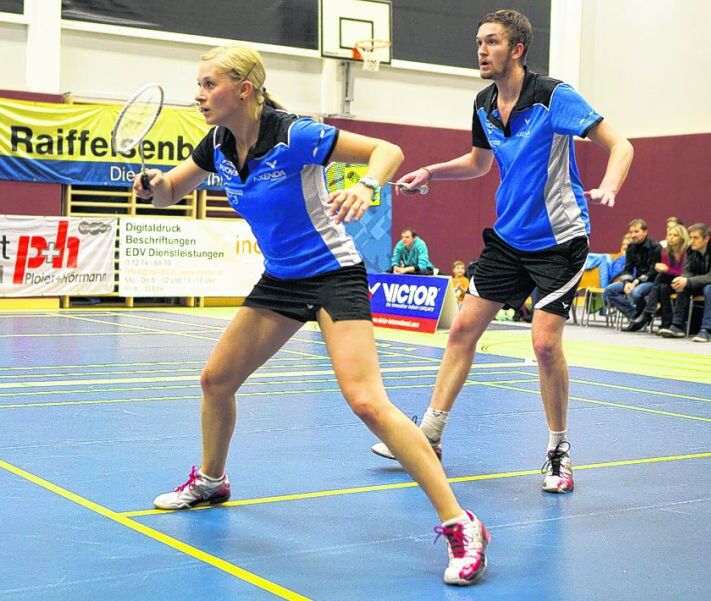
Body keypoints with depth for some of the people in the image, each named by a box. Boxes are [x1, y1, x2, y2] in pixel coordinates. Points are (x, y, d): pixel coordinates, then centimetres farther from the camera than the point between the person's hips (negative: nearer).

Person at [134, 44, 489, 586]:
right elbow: (170, 192, 12)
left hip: (333, 275, -8)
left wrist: (365, 188, -41)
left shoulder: (293, 136, -22)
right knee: (216, 379, 12)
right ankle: (210, 480, 40)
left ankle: (460, 526, -19)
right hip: (279, 279, 8)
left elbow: (388, 150, -19)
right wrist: (156, 184, -13)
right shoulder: (218, 146, -1)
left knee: (366, 401, -22)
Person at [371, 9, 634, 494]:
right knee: (463, 329, 4)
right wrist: (430, 172, 7)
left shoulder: (554, 97, -15)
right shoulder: (484, 106, 5)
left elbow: (620, 146, -16)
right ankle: (430, 435, 14)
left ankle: (559, 451, 6)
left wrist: (608, 189, -36)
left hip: (559, 238, -6)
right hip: (508, 237, 6)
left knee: (545, 342, -14)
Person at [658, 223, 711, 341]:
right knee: (682, 287, -20)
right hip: (700, 284, 6)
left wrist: (688, 281, -40)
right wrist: (682, 280, -30)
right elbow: (688, 271, -6)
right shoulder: (691, 250, -6)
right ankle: (678, 326, -19)